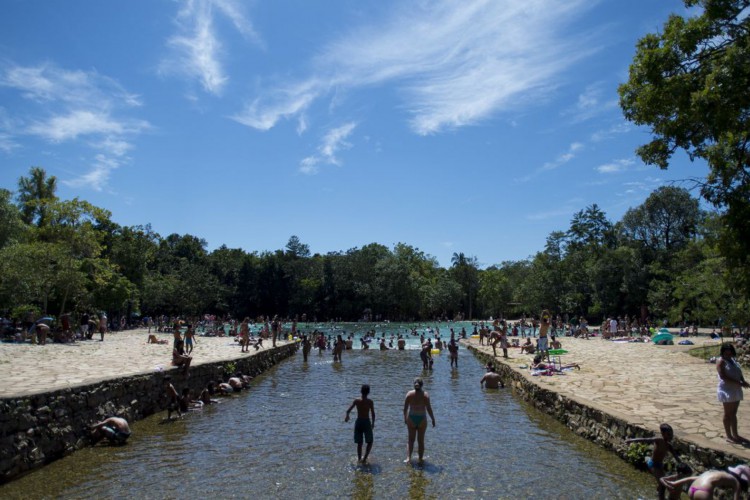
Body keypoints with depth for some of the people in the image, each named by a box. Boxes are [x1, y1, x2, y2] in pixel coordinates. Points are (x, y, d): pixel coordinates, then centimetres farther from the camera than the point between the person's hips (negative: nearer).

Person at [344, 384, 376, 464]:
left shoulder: (356, 401, -5)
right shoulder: (370, 402, -10)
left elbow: (348, 411, -2)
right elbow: (373, 414, -9)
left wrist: (347, 416, 19)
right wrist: (373, 423, 7)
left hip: (358, 422, 2)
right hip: (367, 422, -2)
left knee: (359, 443, 16)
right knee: (370, 442, 13)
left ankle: (359, 458, 23)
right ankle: (364, 458, 1)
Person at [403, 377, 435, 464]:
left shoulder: (409, 394, -8)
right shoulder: (425, 395, -12)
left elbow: (405, 408, -3)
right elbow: (429, 408, -12)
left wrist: (405, 418, 12)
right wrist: (433, 419, 0)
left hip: (411, 418, 1)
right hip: (422, 419, -1)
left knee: (411, 439, 14)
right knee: (421, 440, 14)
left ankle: (408, 458, 2)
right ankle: (421, 459, 22)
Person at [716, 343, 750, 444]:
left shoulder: (732, 360, 13)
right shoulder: (721, 361, -12)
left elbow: (738, 372, 15)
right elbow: (723, 377, -20)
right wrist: (739, 383, -25)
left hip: (736, 390, 8)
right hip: (727, 390, -8)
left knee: (733, 413, 15)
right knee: (728, 414, -1)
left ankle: (735, 435, 23)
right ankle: (729, 436, 6)